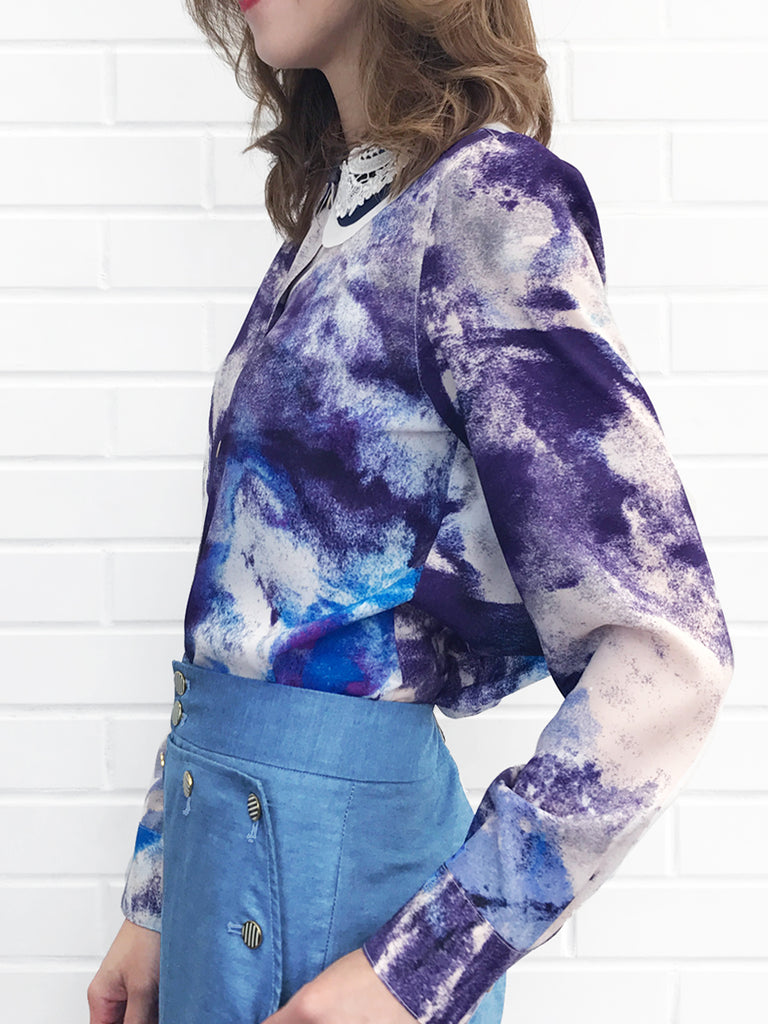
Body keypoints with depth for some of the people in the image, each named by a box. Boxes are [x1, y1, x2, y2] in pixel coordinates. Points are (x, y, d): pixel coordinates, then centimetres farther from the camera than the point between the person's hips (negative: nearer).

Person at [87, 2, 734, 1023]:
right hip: (221, 835, 7)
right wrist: (154, 905, 12)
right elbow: (249, 599, 9)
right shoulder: (332, 217, 8)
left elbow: (667, 659, -20)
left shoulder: (489, 198, -14)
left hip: (335, 846, -7)